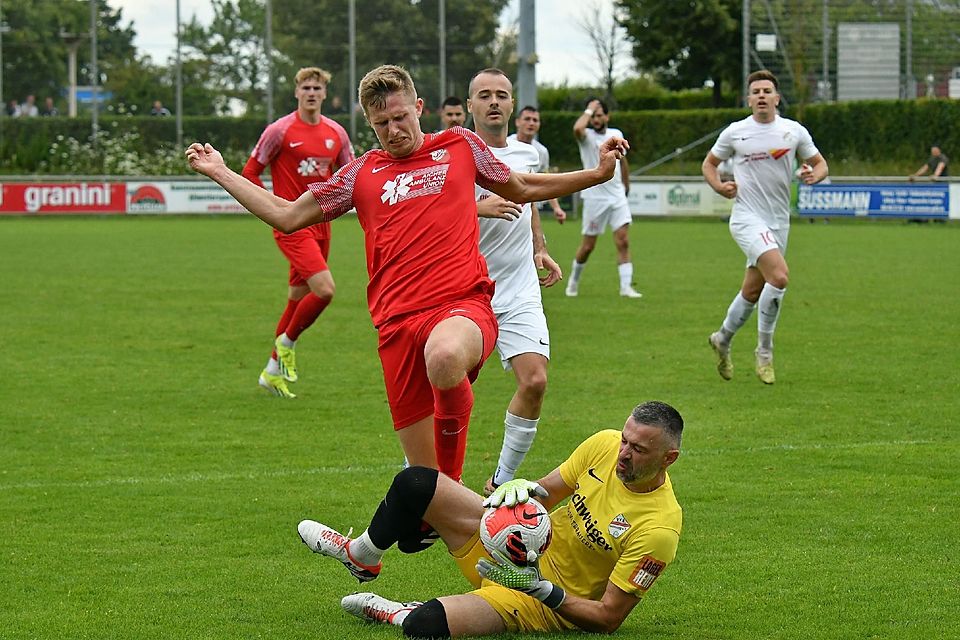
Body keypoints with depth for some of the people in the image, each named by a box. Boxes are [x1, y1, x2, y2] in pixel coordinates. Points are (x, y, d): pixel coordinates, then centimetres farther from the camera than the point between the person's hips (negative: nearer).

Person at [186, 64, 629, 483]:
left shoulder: (461, 146, 15)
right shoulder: (362, 173, 17)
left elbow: (522, 189, 30)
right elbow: (288, 217, 24)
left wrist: (598, 173, 24)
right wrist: (220, 173, 22)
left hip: (462, 304, -3)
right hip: (397, 322, 3)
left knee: (444, 357, -40)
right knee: (422, 472, -2)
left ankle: (452, 484, -23)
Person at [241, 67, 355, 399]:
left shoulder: (336, 133, 7)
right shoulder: (280, 130, -7)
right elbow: (249, 173, -2)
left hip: (320, 226, 6)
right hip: (293, 226, -6)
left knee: (299, 299, 12)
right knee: (325, 290, -20)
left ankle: (273, 370, 24)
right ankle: (287, 342, 4)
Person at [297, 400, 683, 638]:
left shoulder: (659, 529, -28)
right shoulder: (605, 445, -10)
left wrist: (542, 589, -30)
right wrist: (522, 489, -16)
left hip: (552, 605, -7)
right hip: (521, 547, 7)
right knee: (415, 484, -1)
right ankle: (362, 557, 30)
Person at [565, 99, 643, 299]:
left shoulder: (616, 134, 8)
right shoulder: (587, 136, -7)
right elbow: (578, 128, -33)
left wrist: (626, 186, 30)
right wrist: (589, 110, -18)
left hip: (617, 196, 3)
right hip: (594, 198, -3)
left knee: (623, 241, -10)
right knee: (588, 246, 4)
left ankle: (626, 286, -12)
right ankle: (574, 280, 27)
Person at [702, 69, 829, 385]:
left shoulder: (794, 131, 4)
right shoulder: (735, 132, -1)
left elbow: (820, 164, 13)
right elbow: (709, 163, 13)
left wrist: (814, 174, -11)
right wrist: (719, 186, -6)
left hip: (779, 222, 4)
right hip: (747, 218, -4)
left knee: (752, 291, 12)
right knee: (779, 276, -25)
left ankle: (722, 339, 37)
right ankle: (764, 351, -12)